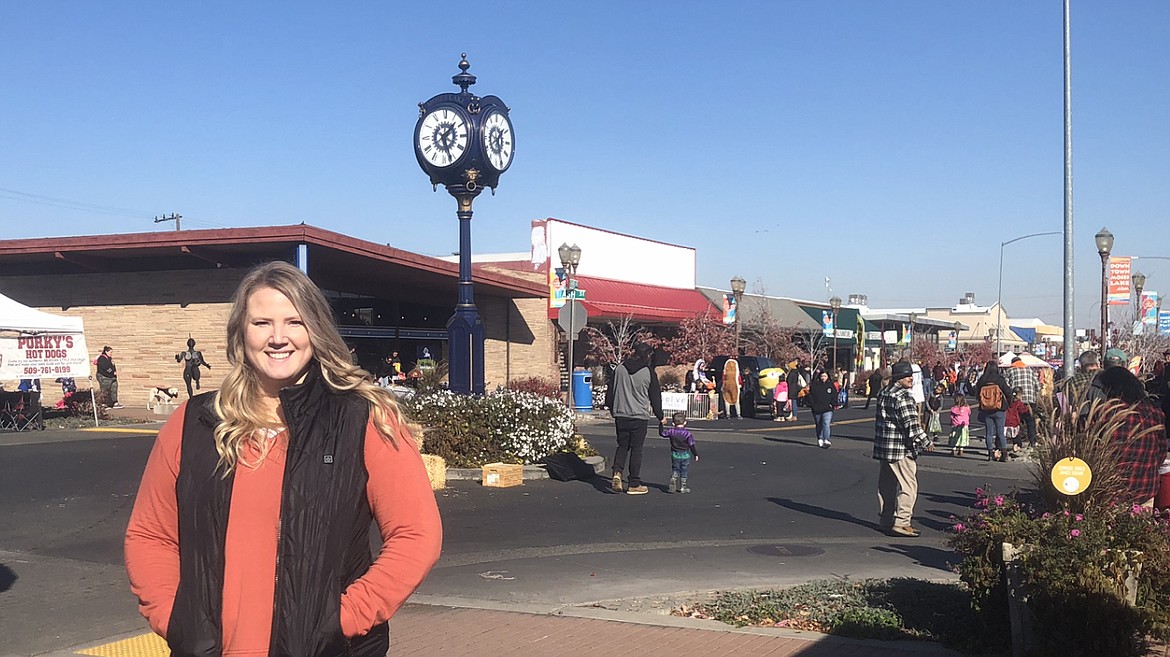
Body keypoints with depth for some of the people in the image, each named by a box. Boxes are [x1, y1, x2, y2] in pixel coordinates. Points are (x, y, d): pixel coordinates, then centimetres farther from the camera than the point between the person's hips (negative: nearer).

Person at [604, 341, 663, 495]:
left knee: (622, 445, 16)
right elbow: (655, 396, 0)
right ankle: (634, 485, 8)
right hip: (640, 416, -3)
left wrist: (612, 408, 23)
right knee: (636, 449, 4)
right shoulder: (649, 372, -7)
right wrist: (660, 416, 12)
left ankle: (617, 472, -8)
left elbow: (610, 391, 9)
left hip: (620, 415, 3)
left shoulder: (619, 368, 2)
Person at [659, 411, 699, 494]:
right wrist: (696, 455, 0)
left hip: (675, 455, 2)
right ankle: (682, 487, 14)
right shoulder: (688, 434, -14)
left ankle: (673, 481, -5)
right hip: (685, 455, -2)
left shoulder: (671, 432, -8)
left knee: (675, 470, 17)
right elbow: (692, 446, -10)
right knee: (684, 472, 10)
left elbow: (661, 433, 4)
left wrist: (661, 425, 12)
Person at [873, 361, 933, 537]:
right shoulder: (903, 397, -16)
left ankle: (885, 521, 22)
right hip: (901, 449, -10)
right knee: (908, 485, -4)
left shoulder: (883, 393, 13)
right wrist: (925, 443, -16)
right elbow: (911, 424, -21)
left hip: (882, 447, 10)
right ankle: (901, 523, -7)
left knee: (886, 486, 15)